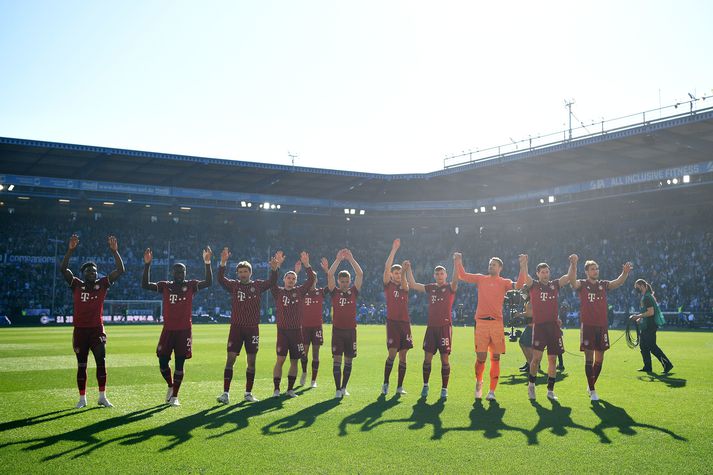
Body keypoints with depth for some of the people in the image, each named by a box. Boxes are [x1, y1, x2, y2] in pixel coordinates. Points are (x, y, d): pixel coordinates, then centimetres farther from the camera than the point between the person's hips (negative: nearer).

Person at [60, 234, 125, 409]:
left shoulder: (102, 284, 4)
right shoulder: (77, 285, 2)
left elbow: (120, 270, -4)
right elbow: (63, 269, -11)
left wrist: (114, 251, -13)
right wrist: (71, 250, -21)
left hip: (97, 330, 0)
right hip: (80, 330, 0)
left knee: (101, 363, -3)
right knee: (81, 365, 6)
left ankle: (102, 397, 6)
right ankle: (82, 399, 15)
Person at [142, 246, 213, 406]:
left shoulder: (191, 285, 1)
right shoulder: (165, 286, 5)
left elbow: (209, 283, -14)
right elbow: (145, 285, -6)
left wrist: (207, 263, -26)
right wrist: (147, 264, -15)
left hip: (184, 331, -1)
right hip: (168, 330, 2)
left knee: (179, 363, 1)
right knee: (163, 362, 1)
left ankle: (174, 396, 11)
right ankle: (171, 386, 29)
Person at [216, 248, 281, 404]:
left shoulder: (257, 285, 5)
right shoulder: (233, 285, 3)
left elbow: (271, 282, -9)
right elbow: (220, 279, -14)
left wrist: (274, 269, -28)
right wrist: (223, 263, -30)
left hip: (253, 328, 1)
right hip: (236, 327, -1)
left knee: (251, 361, 5)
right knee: (230, 359, -6)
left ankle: (248, 393, 15)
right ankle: (226, 393, -3)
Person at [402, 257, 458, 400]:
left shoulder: (450, 287, 1)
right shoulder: (430, 288, 13)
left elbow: (455, 280, -21)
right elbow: (413, 285, 11)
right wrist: (408, 269, 3)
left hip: (445, 327, -4)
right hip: (431, 326, 4)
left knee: (444, 358, -1)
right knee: (427, 357, 4)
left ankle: (444, 389, 7)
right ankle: (425, 386, 17)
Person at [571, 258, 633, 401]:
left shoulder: (604, 285, 9)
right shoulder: (582, 284, 0)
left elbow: (618, 282, -6)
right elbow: (573, 281, -22)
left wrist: (625, 272, -27)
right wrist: (574, 265, -38)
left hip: (602, 326, 3)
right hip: (587, 326, -3)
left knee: (599, 358, 8)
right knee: (589, 357, -5)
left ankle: (591, 385, 26)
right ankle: (592, 390, 1)